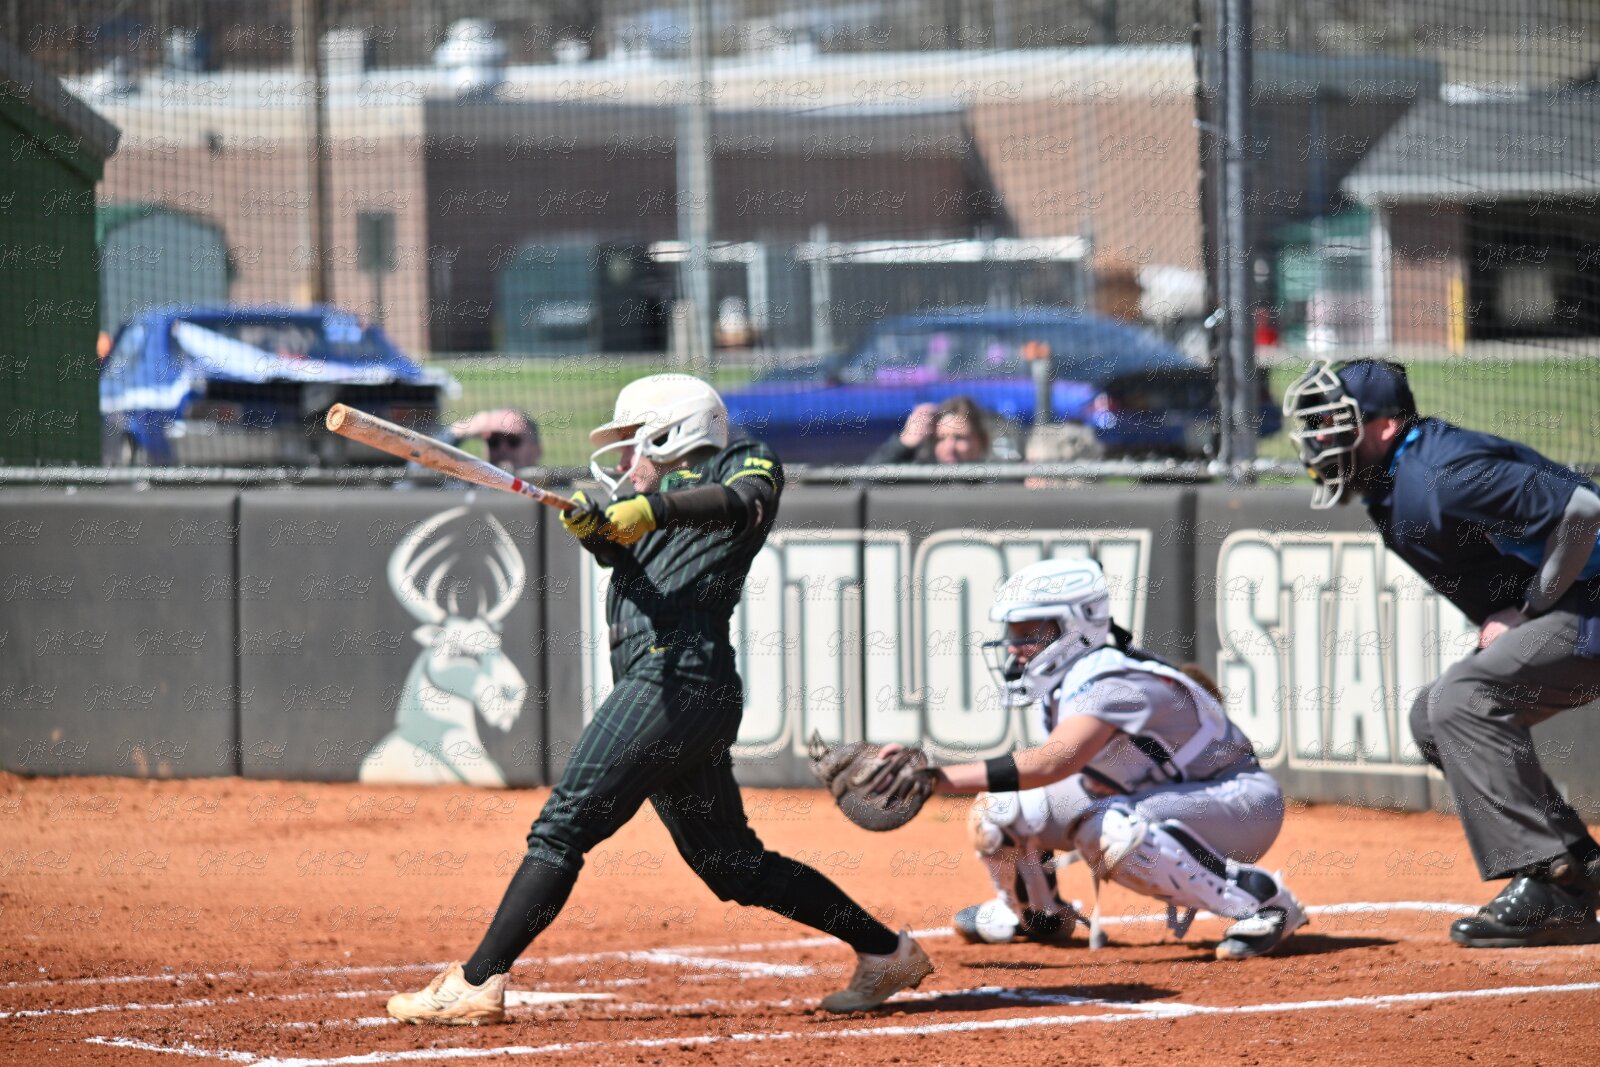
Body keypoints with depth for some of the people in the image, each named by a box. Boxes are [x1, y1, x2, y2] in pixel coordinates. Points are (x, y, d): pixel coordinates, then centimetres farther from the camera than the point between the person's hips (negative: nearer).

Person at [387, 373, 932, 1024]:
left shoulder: (746, 462, 9)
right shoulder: (644, 504, 29)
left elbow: (744, 501, -14)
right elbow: (608, 543, 8)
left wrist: (653, 508, -29)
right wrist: (590, 521, -16)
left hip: (682, 674, -9)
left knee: (564, 825, -13)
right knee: (732, 864, 11)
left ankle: (478, 983, -17)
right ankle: (887, 951, 17)